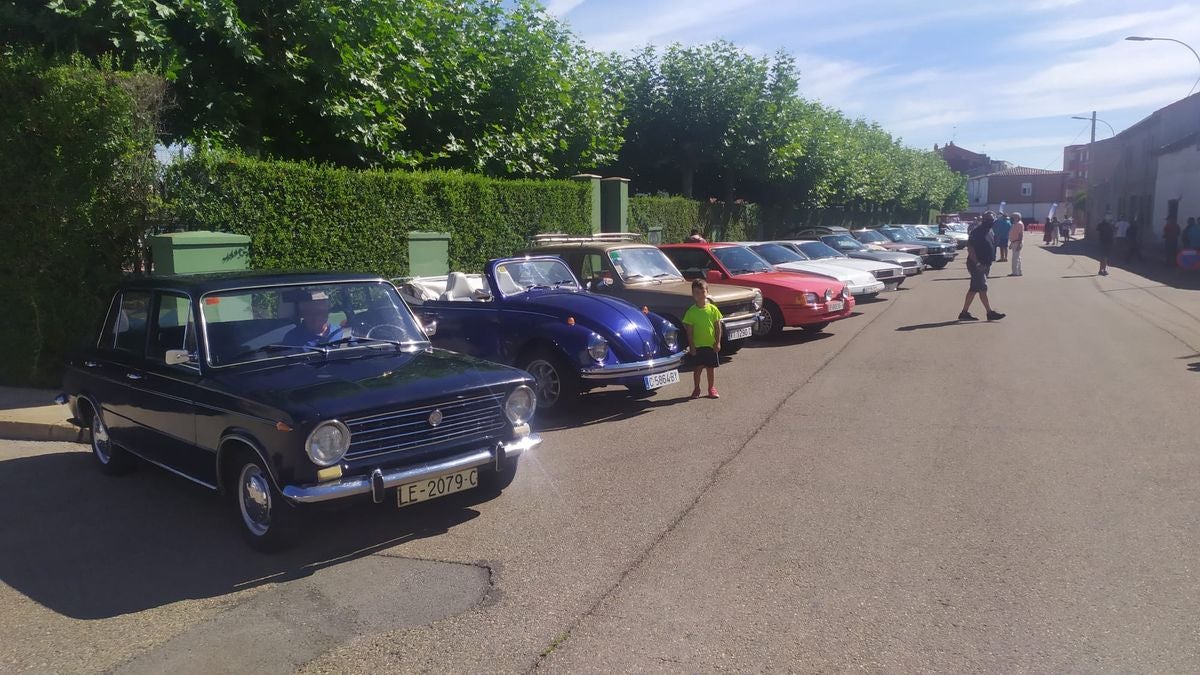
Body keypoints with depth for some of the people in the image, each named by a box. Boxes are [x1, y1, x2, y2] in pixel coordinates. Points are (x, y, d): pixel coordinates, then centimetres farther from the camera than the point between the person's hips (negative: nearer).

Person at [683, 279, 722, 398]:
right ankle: (696, 389, 19)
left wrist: (718, 342, -3)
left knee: (710, 367, 11)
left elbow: (718, 327, 1)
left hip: (711, 344, 1)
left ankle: (711, 388, 24)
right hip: (697, 345, -1)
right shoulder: (691, 311, -6)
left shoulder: (713, 309, -4)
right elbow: (689, 330, -4)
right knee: (697, 368, 5)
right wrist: (691, 346, -8)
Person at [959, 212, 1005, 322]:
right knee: (983, 288, -8)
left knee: (974, 289, 10)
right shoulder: (977, 232, -14)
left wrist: (988, 264, 18)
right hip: (977, 265, -9)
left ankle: (964, 313, 13)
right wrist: (977, 263, -25)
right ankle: (990, 313, -7)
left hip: (985, 265, 9)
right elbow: (970, 248, -20)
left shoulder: (990, 232, 14)